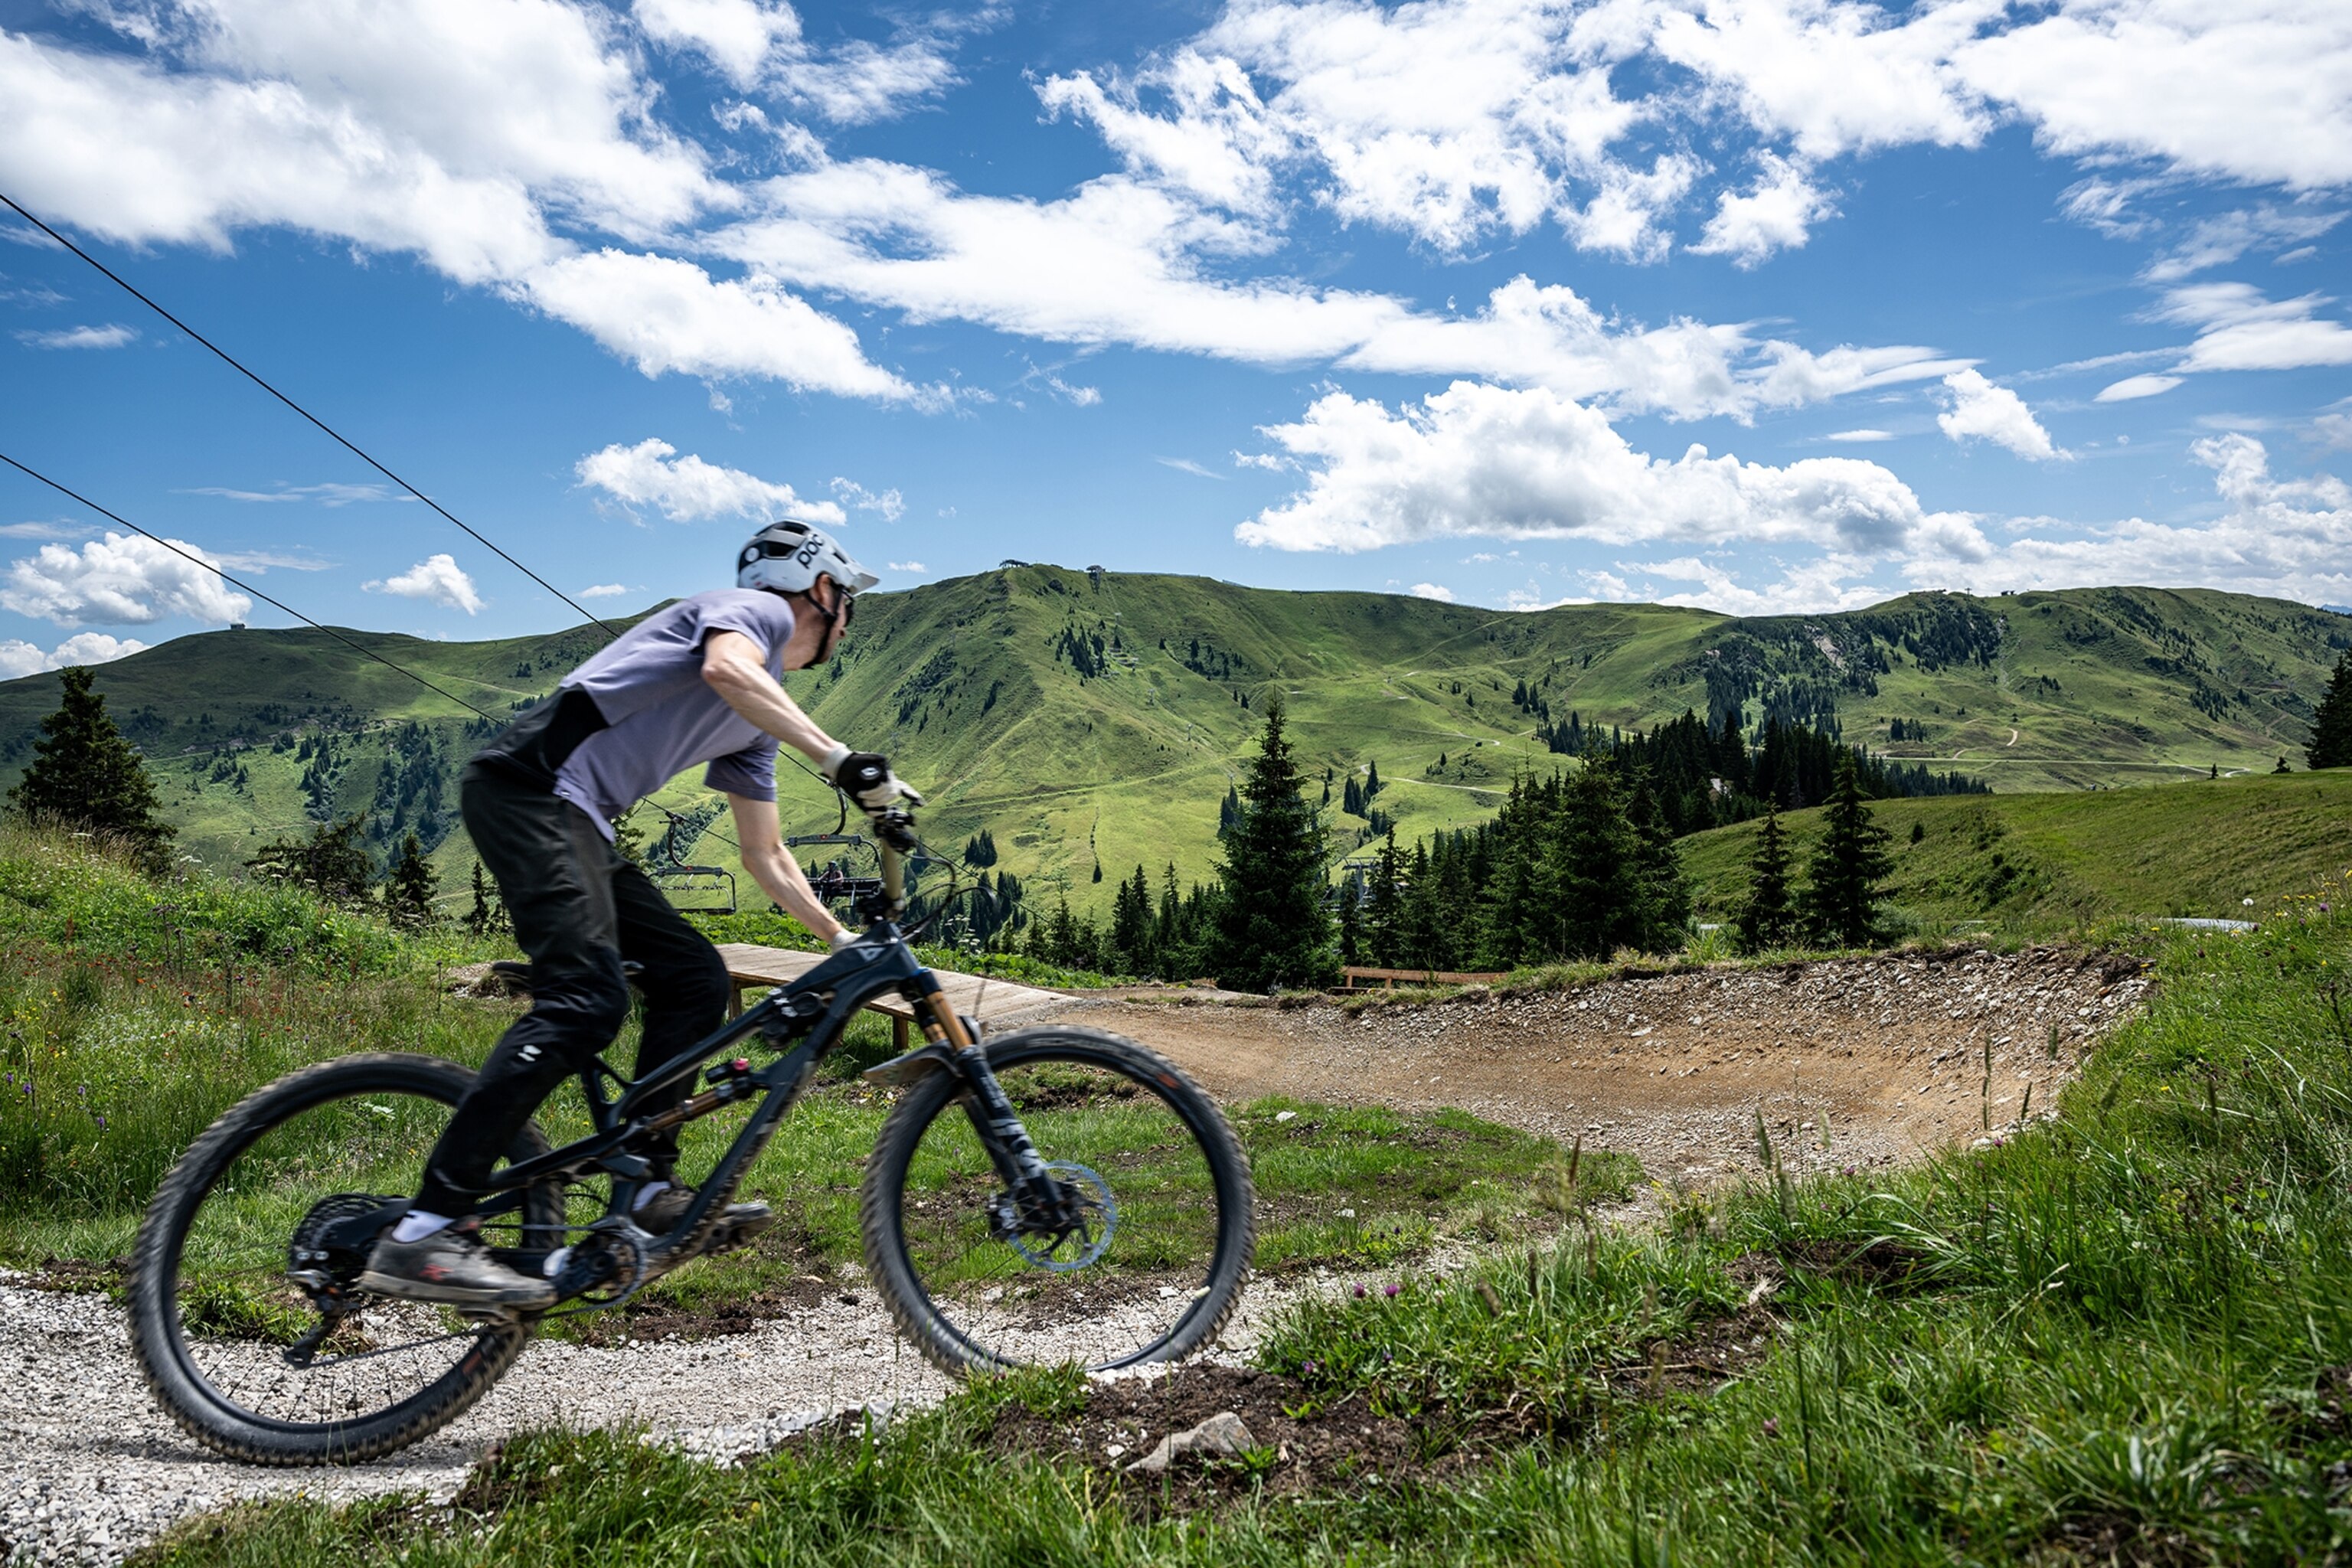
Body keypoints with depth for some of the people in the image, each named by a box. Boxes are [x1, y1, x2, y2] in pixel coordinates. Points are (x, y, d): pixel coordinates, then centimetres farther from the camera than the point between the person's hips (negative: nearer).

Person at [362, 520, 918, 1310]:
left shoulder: (761, 717, 27)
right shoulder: (756, 606, 4)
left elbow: (766, 857, 30)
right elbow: (726, 669, -23)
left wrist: (843, 939, 28)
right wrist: (843, 761, -27)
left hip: (578, 825, 10)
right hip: (531, 786, -10)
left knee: (696, 979, 7)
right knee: (586, 999, -23)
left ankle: (648, 1187, 8)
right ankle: (426, 1232, -24)